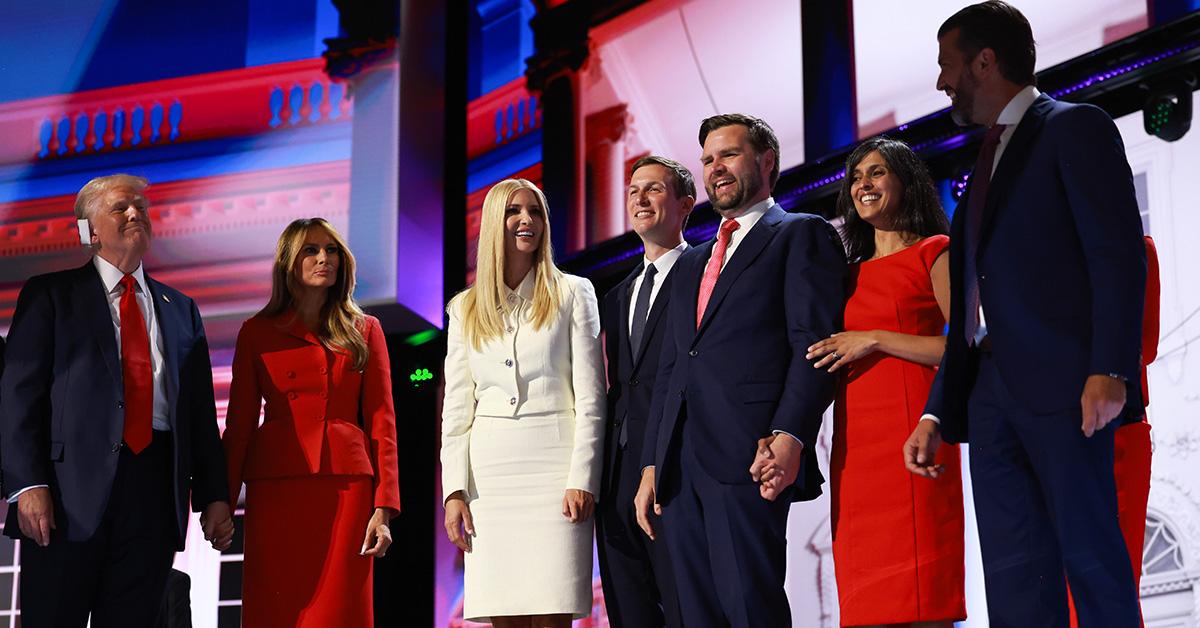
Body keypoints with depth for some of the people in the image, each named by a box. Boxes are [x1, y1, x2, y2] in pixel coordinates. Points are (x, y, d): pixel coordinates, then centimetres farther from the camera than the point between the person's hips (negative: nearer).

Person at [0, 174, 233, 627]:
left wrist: (213, 496, 7)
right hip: (71, 489, -3)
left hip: (156, 490, 3)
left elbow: (201, 410, 16)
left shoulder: (180, 310, 20)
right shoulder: (50, 295, 8)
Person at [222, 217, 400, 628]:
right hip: (276, 488, 0)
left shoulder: (365, 331, 12)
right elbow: (239, 422, 10)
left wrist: (384, 506, -3)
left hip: (347, 487, 0)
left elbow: (382, 422, 6)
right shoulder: (257, 332, 11)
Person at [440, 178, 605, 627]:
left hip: (554, 466, -2)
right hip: (490, 471, 3)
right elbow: (456, 409, 12)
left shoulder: (572, 294, 7)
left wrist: (582, 479, -9)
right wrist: (454, 490, 2)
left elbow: (591, 397, 1)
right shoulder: (465, 309, 15)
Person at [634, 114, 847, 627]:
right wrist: (651, 466, 15)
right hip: (680, 467, 7)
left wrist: (790, 437, -20)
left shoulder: (801, 235, 7)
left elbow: (814, 344, -6)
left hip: (748, 456, -7)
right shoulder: (691, 263, 29)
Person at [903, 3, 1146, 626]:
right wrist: (938, 413, 16)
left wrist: (1109, 371, -19)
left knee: (1091, 559, -2)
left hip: (1063, 387, -7)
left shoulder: (1074, 128, 0)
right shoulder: (987, 160, 22)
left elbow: (1118, 254, -10)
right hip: (992, 394, 8)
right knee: (1014, 578, 6)